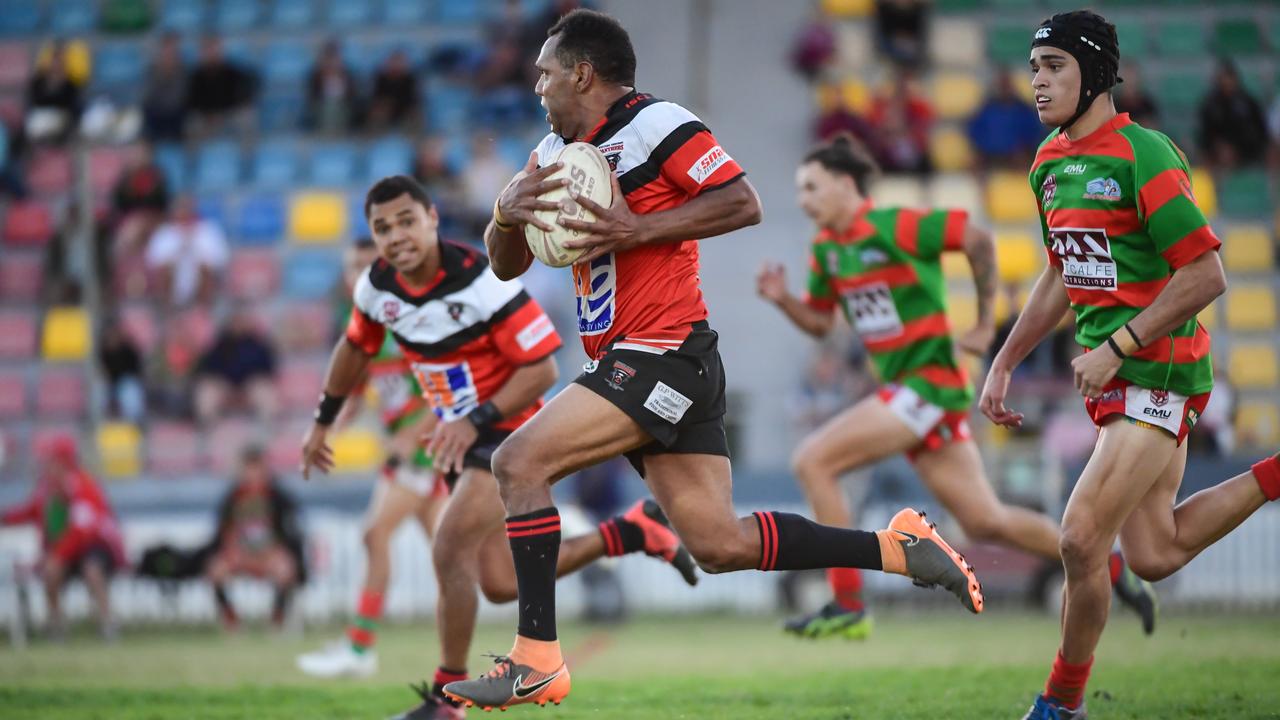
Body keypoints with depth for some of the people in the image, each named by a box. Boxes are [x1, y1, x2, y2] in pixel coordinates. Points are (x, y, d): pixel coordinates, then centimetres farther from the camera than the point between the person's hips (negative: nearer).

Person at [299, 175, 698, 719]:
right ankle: (630, 532, 24)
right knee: (501, 584, 8)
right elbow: (356, 348, 17)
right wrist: (322, 423, 22)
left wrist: (476, 422, -29)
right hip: (460, 436, 8)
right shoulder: (376, 286, -5)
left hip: (509, 434, -8)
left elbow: (542, 368, -22)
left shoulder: (482, 281, -24)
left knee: (449, 553, -19)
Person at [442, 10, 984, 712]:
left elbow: (742, 203, -15)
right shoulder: (556, 153, 19)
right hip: (625, 362, 9)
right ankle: (899, 547, 11)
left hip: (663, 356, -9)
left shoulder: (653, 123, -8)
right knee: (719, 544, 4)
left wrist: (637, 230, -19)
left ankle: (535, 661, -14)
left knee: (519, 462, -17)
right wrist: (507, 211, -2)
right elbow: (506, 264, 19)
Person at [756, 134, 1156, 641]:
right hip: (903, 390, 9)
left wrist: (985, 325, -13)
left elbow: (978, 240, -16)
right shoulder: (826, 249, 12)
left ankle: (847, 606, -12)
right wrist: (781, 299, -1)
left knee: (812, 462, -16)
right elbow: (820, 323, 19)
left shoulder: (894, 227, -12)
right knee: (984, 522, 9)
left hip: (929, 384, -9)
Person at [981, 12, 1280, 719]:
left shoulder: (1142, 155, -17)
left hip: (1157, 372, -9)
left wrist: (1116, 349, -20)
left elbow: (1205, 275, -20)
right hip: (1110, 374, 9)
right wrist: (1003, 364, 18)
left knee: (1082, 539, -13)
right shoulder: (1050, 162, 10)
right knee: (1153, 555, 10)